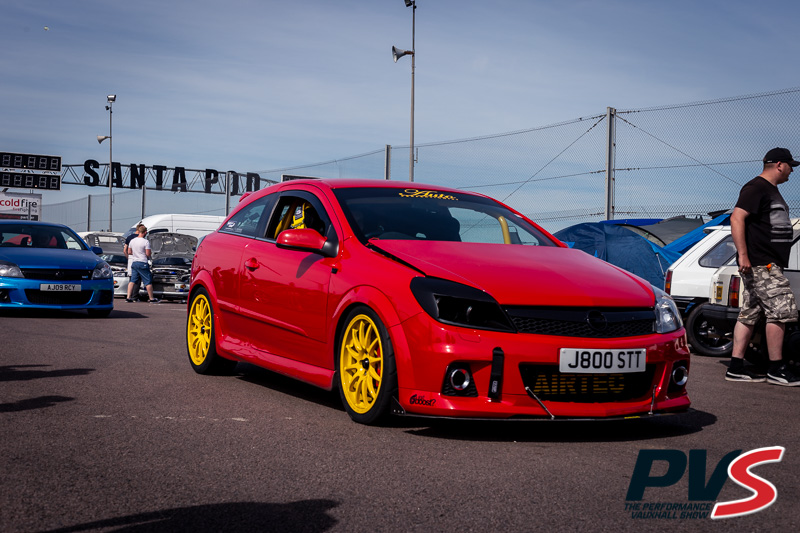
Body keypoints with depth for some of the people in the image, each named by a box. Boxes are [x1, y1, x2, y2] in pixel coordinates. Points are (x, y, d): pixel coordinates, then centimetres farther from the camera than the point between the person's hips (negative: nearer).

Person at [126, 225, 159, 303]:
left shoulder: (132, 241, 8)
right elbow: (148, 254, -15)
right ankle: (152, 299, 3)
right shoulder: (146, 242, -13)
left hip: (134, 263, 6)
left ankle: (128, 297, 3)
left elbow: (129, 252, 15)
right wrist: (151, 252, 7)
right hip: (142, 263, -6)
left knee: (132, 280, 9)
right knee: (148, 281, 0)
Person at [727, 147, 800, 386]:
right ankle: (776, 370, -4)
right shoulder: (756, 188, -10)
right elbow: (736, 218, -20)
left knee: (749, 315, 8)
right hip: (760, 264, -10)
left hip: (769, 264, 10)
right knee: (780, 311, -10)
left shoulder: (771, 190, 22)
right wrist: (743, 254, -25)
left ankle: (736, 368, 9)